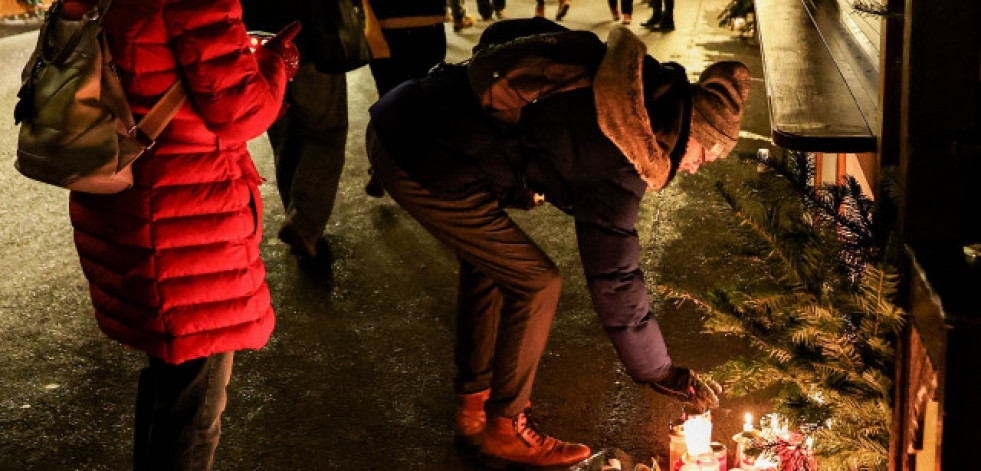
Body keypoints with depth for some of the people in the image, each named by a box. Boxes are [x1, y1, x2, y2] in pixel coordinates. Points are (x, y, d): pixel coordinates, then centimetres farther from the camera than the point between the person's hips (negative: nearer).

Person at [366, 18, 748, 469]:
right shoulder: (616, 166, -15)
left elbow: (499, 34, 13)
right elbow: (614, 281, -9)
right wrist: (662, 373, 3)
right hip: (424, 165, -9)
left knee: (487, 258, 23)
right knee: (536, 282, 1)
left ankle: (472, 406, 35)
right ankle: (504, 430, 15)